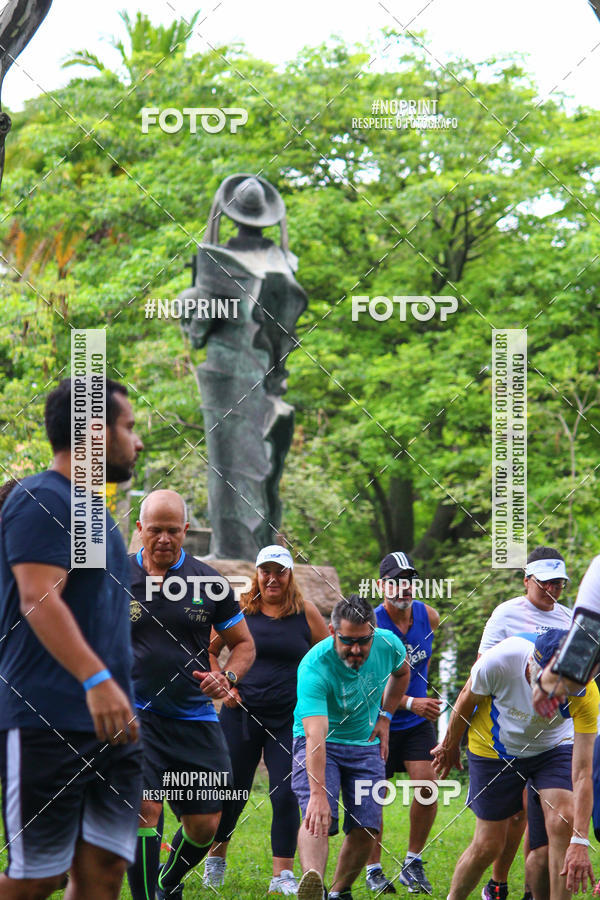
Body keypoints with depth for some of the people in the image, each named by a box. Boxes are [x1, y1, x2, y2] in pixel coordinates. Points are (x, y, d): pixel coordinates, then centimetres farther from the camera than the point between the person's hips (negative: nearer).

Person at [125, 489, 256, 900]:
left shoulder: (210, 582, 3)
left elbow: (244, 643, 12)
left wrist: (227, 677, -8)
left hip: (196, 719, 2)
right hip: (135, 715, -2)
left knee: (204, 826, 4)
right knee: (144, 811, -20)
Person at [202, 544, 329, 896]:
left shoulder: (306, 612, 2)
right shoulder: (240, 610, 0)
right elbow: (209, 650, 10)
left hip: (290, 719, 0)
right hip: (242, 714, 0)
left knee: (287, 795, -5)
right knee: (232, 791, 6)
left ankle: (282, 874, 1)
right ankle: (216, 859, 27)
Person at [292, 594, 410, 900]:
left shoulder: (388, 645, -15)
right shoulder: (314, 666, -31)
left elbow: (401, 672, 14)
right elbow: (315, 736, -41)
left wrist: (384, 717, 5)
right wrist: (318, 794, -50)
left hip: (366, 745, 5)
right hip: (322, 745, -4)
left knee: (366, 829, -5)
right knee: (318, 818, -28)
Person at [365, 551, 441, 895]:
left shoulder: (429, 616, -3)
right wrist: (411, 703, -30)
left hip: (417, 723, 4)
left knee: (427, 785, -11)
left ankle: (413, 863, 5)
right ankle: (374, 869, 17)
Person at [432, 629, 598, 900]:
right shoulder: (499, 661, -35)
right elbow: (466, 699, -11)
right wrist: (450, 745, 6)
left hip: (554, 746, 0)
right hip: (495, 751, 0)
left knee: (564, 821, -23)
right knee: (487, 845, 2)